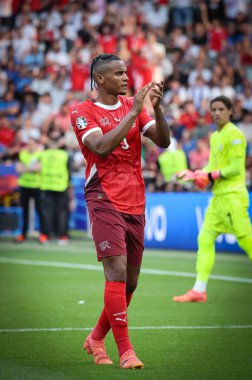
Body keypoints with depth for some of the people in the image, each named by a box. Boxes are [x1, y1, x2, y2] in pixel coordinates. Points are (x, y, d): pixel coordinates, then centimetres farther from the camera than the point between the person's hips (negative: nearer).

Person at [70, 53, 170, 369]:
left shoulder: (133, 105, 13)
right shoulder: (82, 112, -3)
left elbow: (163, 141, 5)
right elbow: (102, 147, -19)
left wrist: (156, 107, -11)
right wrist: (134, 111, -20)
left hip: (135, 203, 6)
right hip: (104, 201, -6)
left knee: (130, 281, 9)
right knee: (117, 273, -16)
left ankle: (96, 339, 27)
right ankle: (125, 351, -10)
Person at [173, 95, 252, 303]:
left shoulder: (234, 134, -9)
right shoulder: (214, 136, 16)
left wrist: (211, 176, -13)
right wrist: (197, 174, 2)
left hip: (233, 195, -9)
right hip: (218, 196, 9)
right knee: (205, 239, 3)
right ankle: (199, 291, 4)